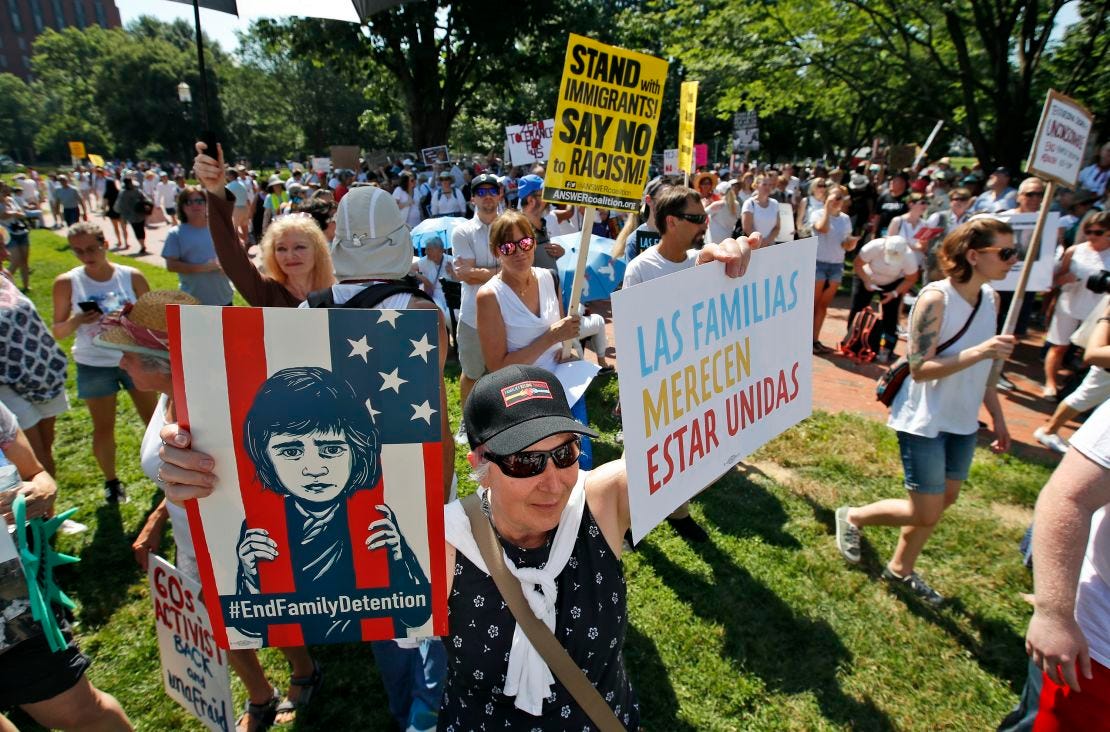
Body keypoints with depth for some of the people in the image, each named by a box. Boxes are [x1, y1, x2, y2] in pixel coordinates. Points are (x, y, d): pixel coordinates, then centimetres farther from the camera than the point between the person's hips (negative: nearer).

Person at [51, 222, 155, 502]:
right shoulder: (67, 282, -8)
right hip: (94, 366, 0)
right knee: (103, 428, 7)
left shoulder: (132, 276, -7)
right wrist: (77, 321, -22)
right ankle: (111, 480, 27)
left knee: (152, 417, 10)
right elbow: (58, 332, -2)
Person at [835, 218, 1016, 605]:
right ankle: (853, 517, 25)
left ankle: (901, 568, 37)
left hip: (963, 420, 8)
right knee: (925, 513, -1)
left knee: (945, 498, 17)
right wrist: (979, 351, -32)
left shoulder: (990, 297, 2)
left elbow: (980, 368, 12)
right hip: (924, 422, -8)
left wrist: (997, 415, 14)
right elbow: (920, 369, -24)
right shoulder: (935, 299, -21)